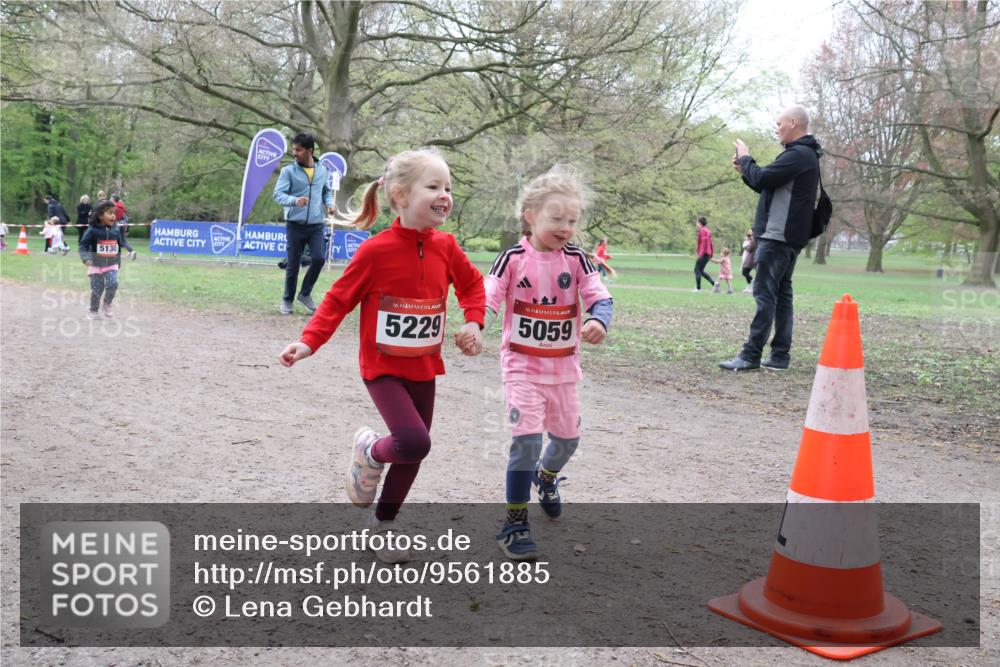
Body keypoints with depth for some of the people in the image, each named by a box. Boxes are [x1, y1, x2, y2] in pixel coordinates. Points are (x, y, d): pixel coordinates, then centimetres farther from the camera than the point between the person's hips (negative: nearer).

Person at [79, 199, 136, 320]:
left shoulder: (116, 229, 0)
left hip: (111, 264, 2)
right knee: (97, 289, 2)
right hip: (96, 265, -2)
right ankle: (93, 311, 24)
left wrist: (131, 250, -5)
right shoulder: (92, 230, -12)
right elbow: (83, 245, -10)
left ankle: (107, 304, 11)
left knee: (113, 284, -17)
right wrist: (85, 258, -25)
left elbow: (123, 242, 11)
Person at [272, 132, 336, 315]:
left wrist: (329, 203, 1)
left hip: (316, 225, 2)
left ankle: (305, 293, 11)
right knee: (293, 265, 3)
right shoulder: (288, 171, -4)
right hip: (295, 224, -2)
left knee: (319, 258, -12)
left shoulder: (322, 170, 7)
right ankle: (288, 300, 22)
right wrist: (294, 200, -31)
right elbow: (278, 194, -12)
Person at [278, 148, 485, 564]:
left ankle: (383, 523, 34)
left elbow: (472, 283, 15)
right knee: (414, 443, -22)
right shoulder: (375, 251, -16)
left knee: (414, 452, 12)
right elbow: (339, 299, -9)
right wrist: (309, 342, -18)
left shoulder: (446, 247, -2)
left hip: (424, 368, 5)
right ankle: (369, 452, 13)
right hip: (383, 368, -5)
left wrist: (474, 322, 0)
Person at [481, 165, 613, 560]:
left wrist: (599, 320, -31)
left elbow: (600, 297, -8)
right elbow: (488, 298, -12)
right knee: (527, 438, -15)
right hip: (522, 365, -4)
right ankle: (514, 523, -2)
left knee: (568, 436, 16)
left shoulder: (576, 260, -1)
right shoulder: (513, 258, -9)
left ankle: (546, 476, 52)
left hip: (564, 366, 4)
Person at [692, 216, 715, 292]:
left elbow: (704, 242, -20)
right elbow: (710, 243, 20)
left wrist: (701, 253, -24)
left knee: (697, 270, -3)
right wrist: (711, 253, 23)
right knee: (701, 271, 14)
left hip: (704, 254, -9)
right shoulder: (707, 231, 18)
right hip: (708, 254, 9)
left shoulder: (702, 230, -11)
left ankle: (698, 288, -4)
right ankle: (714, 283, 4)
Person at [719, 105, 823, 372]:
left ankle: (751, 355, -10)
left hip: (778, 236, -11)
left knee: (765, 293, -10)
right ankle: (780, 355, 12)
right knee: (781, 294, 10)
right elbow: (768, 186, 23)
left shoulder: (798, 155, -15)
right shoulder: (805, 155, 20)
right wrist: (745, 169, 12)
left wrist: (745, 159, -2)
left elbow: (761, 179, -20)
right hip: (789, 237, 11)